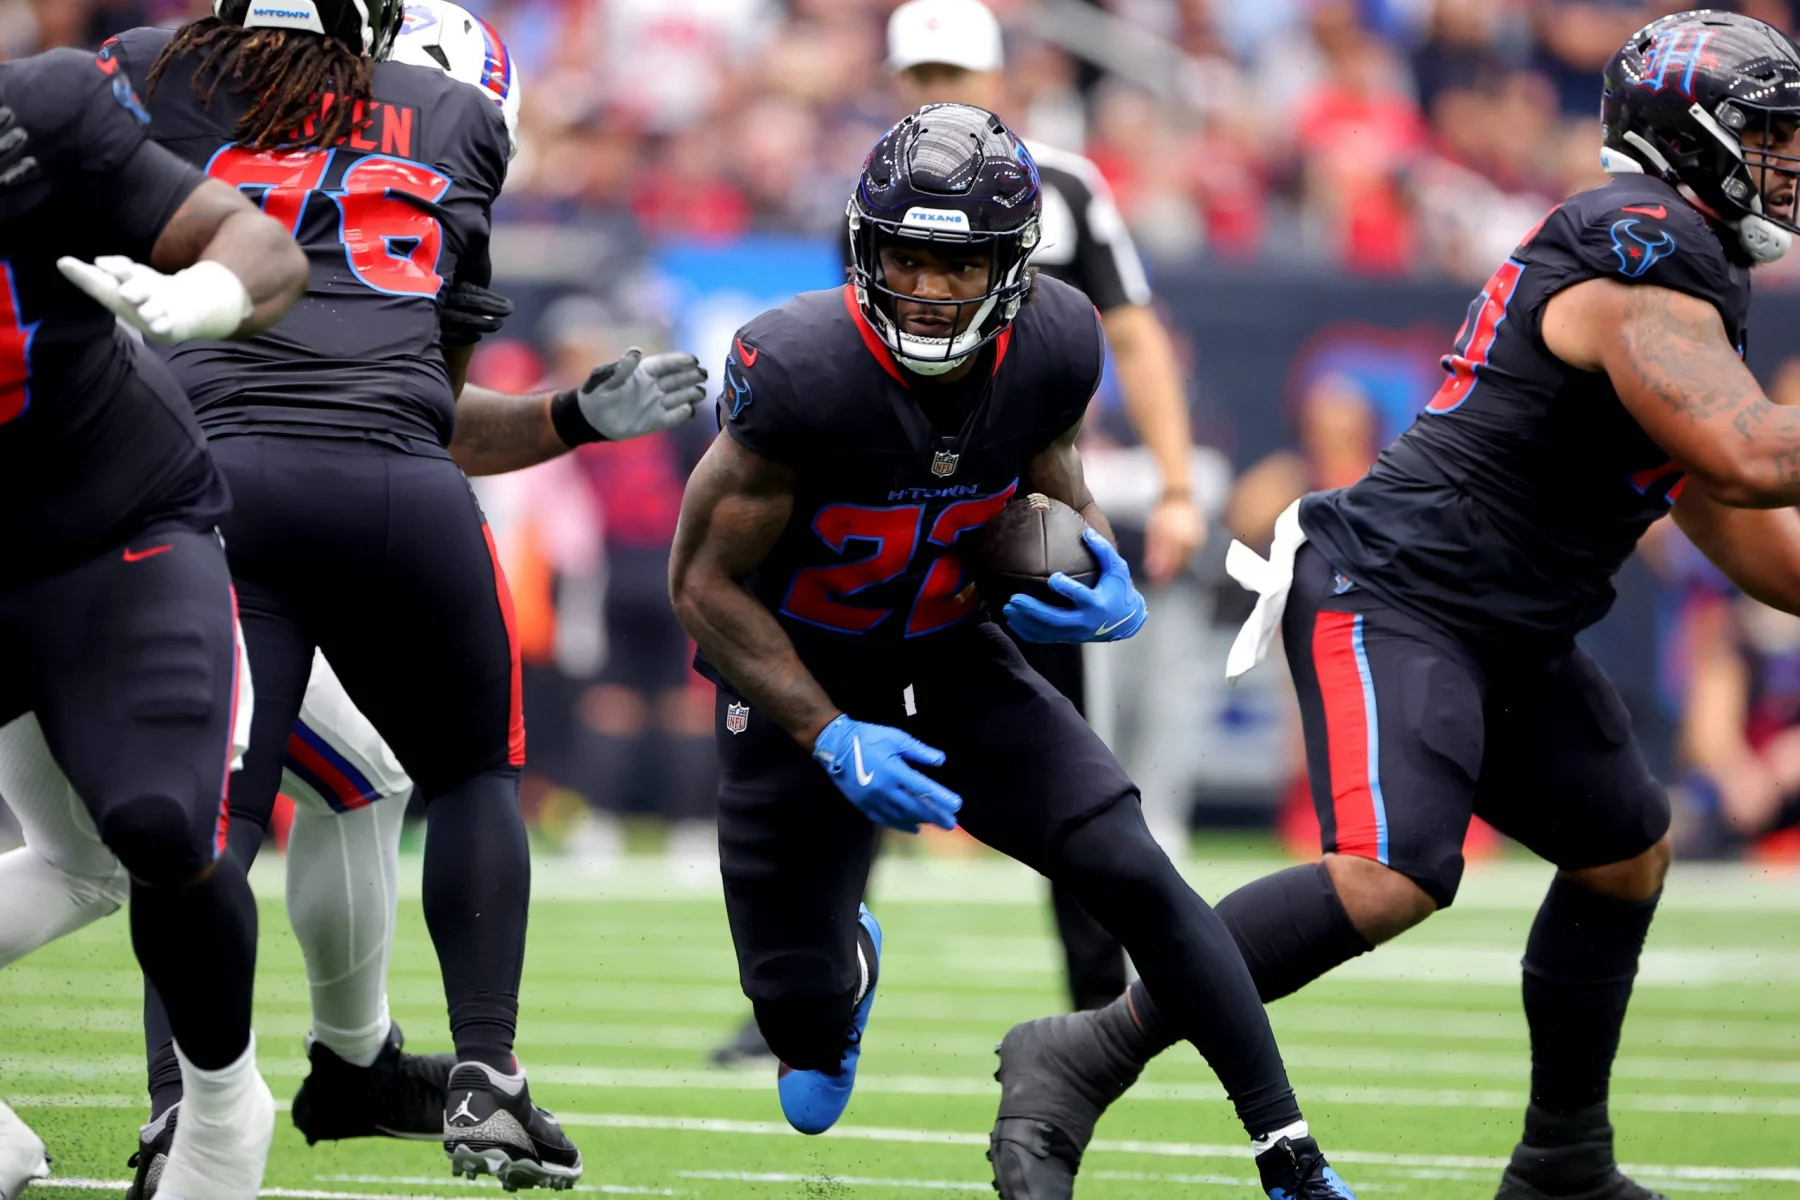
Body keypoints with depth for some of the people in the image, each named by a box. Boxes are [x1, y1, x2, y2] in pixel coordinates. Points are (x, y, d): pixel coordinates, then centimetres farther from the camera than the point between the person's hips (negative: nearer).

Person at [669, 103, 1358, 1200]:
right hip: (800, 685, -3)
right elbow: (707, 583, -21)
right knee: (806, 1034, 3)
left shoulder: (1052, 350, -18)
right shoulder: (802, 374, -32)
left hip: (950, 657, 3)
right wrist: (833, 740, -27)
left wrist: (1109, 597, -20)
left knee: (1137, 879, -14)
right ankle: (845, 965, 44)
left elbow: (1059, 501, 3)